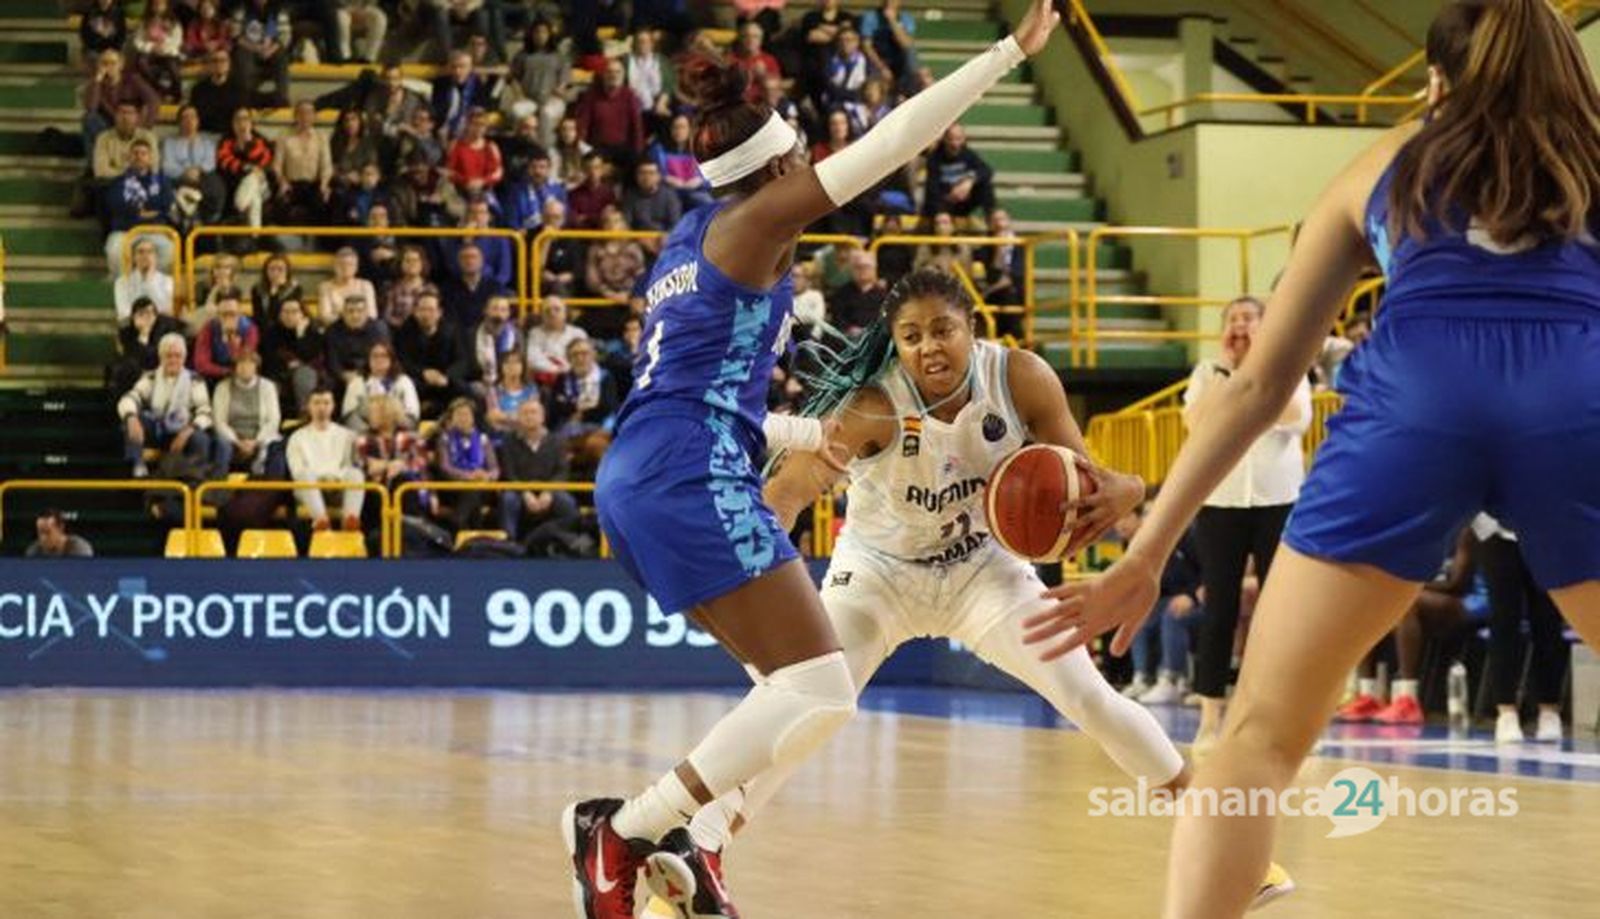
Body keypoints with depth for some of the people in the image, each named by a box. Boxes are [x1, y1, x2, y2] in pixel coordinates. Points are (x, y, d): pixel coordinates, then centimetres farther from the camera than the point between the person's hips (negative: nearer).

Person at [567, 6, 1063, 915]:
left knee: (795, 685, 18)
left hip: (637, 479, 10)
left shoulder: (695, 240, 23)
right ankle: (622, 830, -16)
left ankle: (690, 846, 9)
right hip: (692, 477, -10)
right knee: (820, 693, -12)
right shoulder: (756, 219, 0)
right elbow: (891, 139, -6)